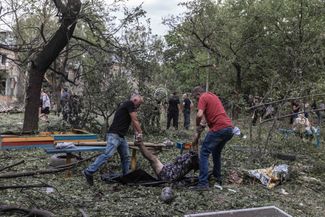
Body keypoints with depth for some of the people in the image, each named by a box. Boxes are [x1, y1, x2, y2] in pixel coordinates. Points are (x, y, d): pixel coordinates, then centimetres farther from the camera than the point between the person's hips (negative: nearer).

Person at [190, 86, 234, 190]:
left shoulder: (203, 98, -2)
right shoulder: (213, 96, 26)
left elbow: (199, 115, -17)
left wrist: (198, 125, 0)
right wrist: (203, 124, 12)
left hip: (219, 129, -9)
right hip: (230, 128, 9)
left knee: (204, 153, -2)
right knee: (216, 152, 25)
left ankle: (203, 183, -6)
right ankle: (217, 178, 34)